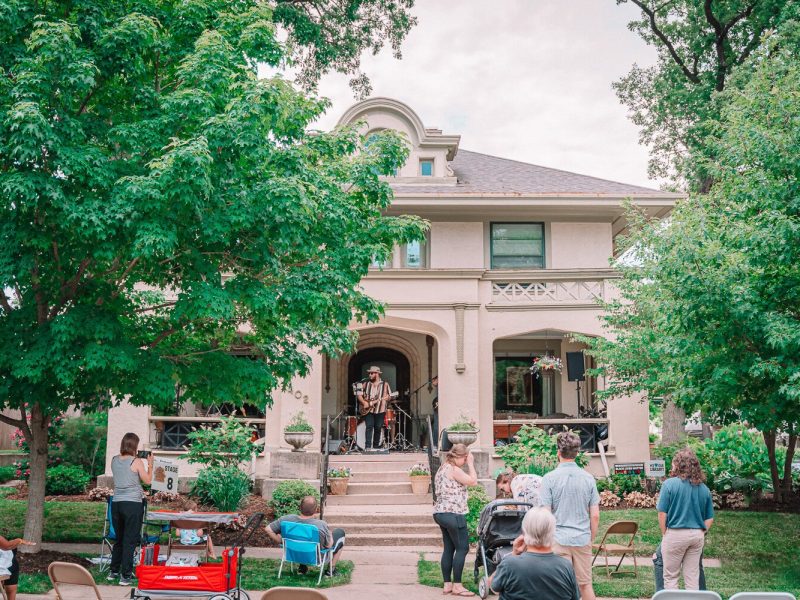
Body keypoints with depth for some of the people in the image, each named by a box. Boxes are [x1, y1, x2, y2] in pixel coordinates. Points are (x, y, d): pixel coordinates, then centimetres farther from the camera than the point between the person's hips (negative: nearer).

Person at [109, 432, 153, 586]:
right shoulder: (137, 462, -10)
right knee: (130, 540, 1)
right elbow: (147, 481, -1)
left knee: (119, 539, 19)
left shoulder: (114, 460, 5)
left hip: (116, 503, 5)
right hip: (133, 504, -5)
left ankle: (113, 571, 26)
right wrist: (150, 464, 9)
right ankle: (125, 575, 2)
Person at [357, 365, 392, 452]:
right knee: (369, 427, -12)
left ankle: (376, 446, 14)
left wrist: (385, 398, -16)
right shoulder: (366, 384, 11)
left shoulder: (385, 384, 7)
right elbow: (360, 395, 9)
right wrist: (364, 402, -7)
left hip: (380, 410, 0)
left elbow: (389, 396, 6)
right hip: (368, 410, 0)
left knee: (378, 428, 3)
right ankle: (368, 446, -16)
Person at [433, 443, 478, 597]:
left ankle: (447, 584, 14)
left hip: (441, 513, 10)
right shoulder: (454, 469, -14)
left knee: (449, 548, 12)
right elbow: (473, 481, -10)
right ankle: (457, 585, -2)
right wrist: (471, 464, -4)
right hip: (453, 514, -10)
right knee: (462, 548, -4)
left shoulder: (442, 469, 17)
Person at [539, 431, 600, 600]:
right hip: (583, 539, 3)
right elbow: (595, 515, 2)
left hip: (559, 540, -3)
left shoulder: (550, 478, -9)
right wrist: (592, 538, 15)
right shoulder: (588, 478, 1)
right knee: (586, 584, 14)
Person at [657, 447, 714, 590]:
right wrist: (701, 533, 16)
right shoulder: (704, 488, 5)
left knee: (670, 576, 6)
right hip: (697, 535, 5)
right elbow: (709, 518, 8)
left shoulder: (669, 484, -10)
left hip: (675, 534, -4)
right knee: (692, 576, 13)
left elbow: (662, 514, -10)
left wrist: (664, 534, 1)